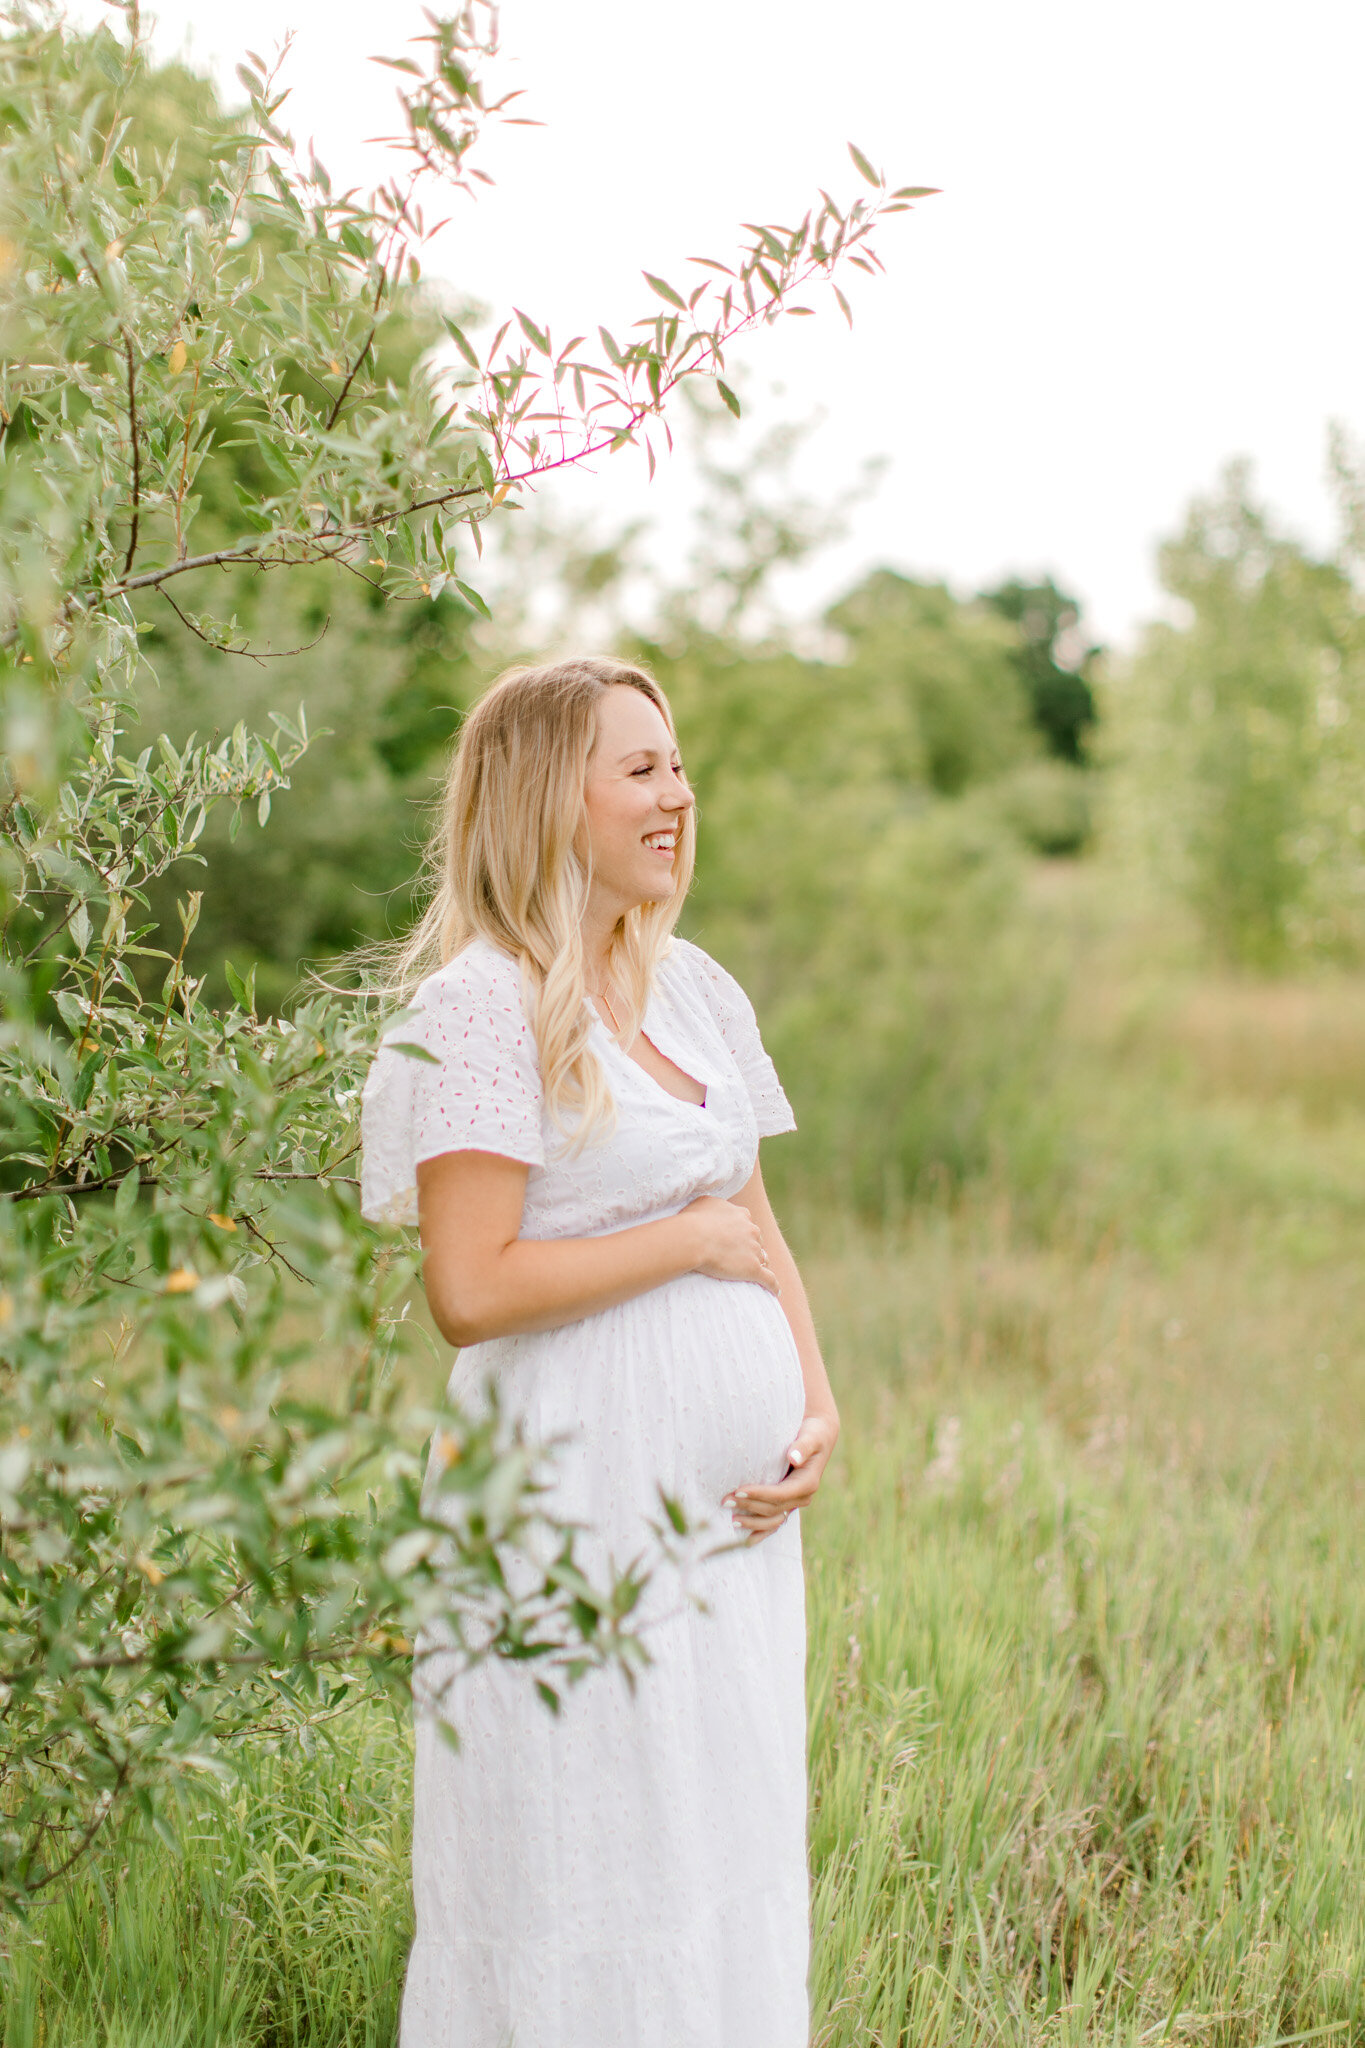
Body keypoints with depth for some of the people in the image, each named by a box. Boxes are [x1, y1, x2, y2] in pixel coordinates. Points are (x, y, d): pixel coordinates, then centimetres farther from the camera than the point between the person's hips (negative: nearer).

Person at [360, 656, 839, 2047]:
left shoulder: (694, 988, 12)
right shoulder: (486, 1007, -12)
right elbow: (470, 1291, -19)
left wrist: (816, 1405, 3)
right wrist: (689, 1241, -12)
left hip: (730, 1501, 8)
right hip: (586, 1492, -7)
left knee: (732, 1843, 15)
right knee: (582, 1868, 2)